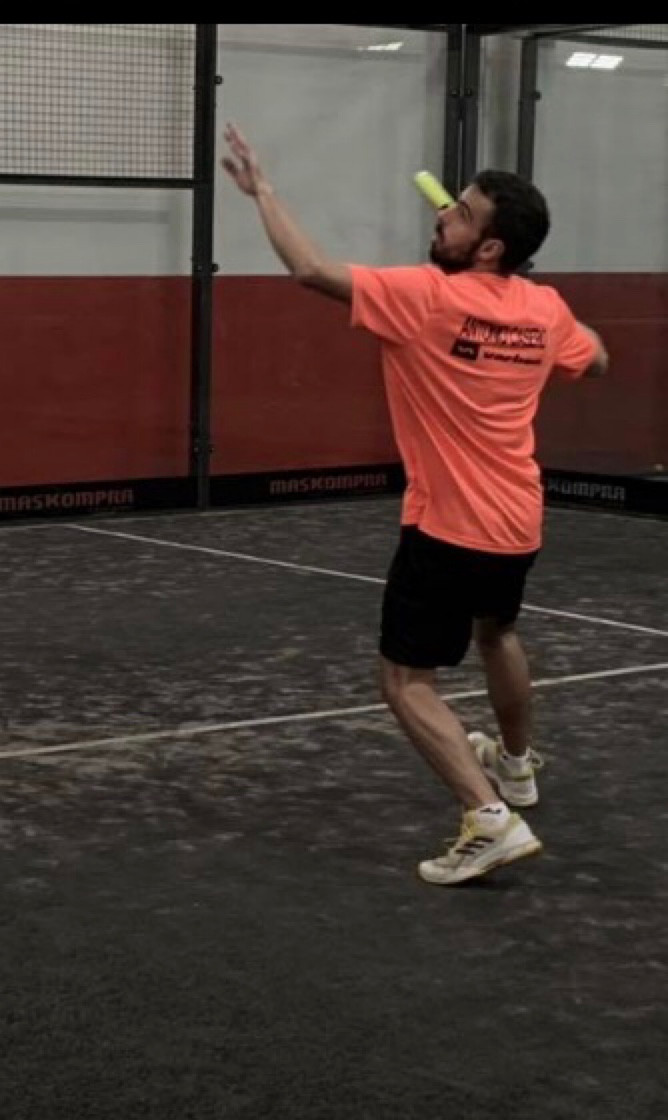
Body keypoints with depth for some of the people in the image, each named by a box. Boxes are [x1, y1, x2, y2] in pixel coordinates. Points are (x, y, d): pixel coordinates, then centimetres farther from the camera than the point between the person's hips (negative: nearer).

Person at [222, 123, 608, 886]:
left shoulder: (425, 297, -19)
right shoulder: (545, 309, -1)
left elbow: (311, 269, -20)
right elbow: (594, 360, 21)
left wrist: (260, 188, -9)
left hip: (448, 528, -7)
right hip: (518, 524, 7)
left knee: (406, 681, -2)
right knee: (496, 633, 33)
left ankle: (491, 819, -16)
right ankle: (515, 765, 54)